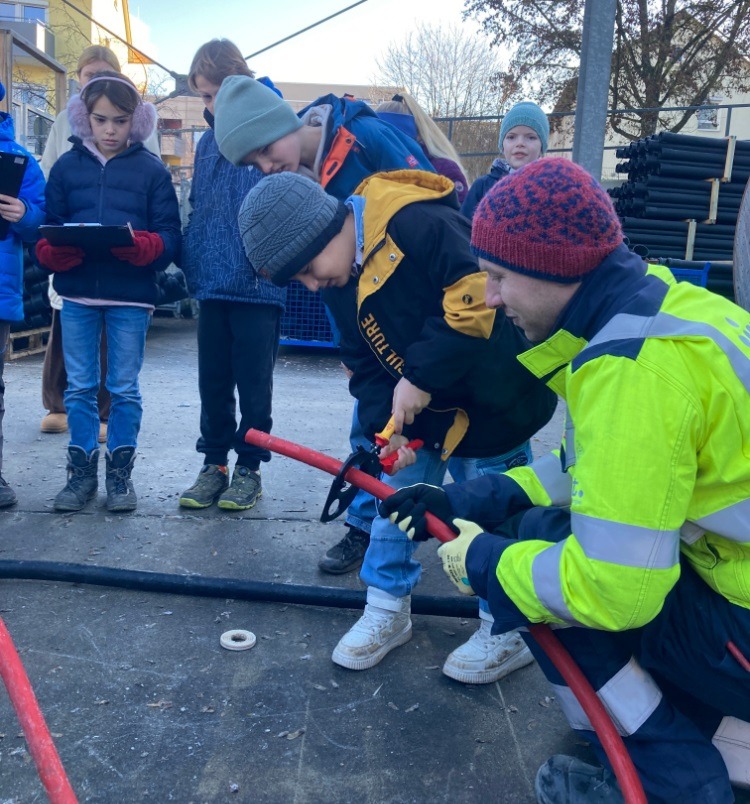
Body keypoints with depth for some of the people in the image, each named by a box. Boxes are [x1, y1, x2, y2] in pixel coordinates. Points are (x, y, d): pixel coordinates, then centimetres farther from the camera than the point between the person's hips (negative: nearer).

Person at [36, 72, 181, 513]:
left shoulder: (153, 170, 2)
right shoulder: (66, 165, 8)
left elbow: (169, 237, -2)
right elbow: (47, 230, 7)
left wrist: (137, 245, -22)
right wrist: (57, 250, -15)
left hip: (131, 295, -2)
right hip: (76, 293, 2)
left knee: (125, 389, 6)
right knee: (80, 388, 8)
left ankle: (120, 472, 19)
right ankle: (82, 471, 21)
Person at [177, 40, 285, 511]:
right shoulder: (207, 143, 13)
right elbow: (195, 211, 18)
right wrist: (191, 265, 9)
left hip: (259, 287, -5)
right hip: (211, 287, 6)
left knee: (254, 384, 5)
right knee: (213, 383, 12)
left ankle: (249, 468, 19)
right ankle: (214, 463, 24)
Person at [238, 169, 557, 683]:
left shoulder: (418, 224, -28)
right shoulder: (344, 284, 0)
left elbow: (483, 295, -35)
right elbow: (366, 365, 4)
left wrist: (421, 375, -31)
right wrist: (385, 422, -13)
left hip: (493, 406, -7)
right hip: (420, 414, 8)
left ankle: (507, 631, 27)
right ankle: (388, 609, 32)